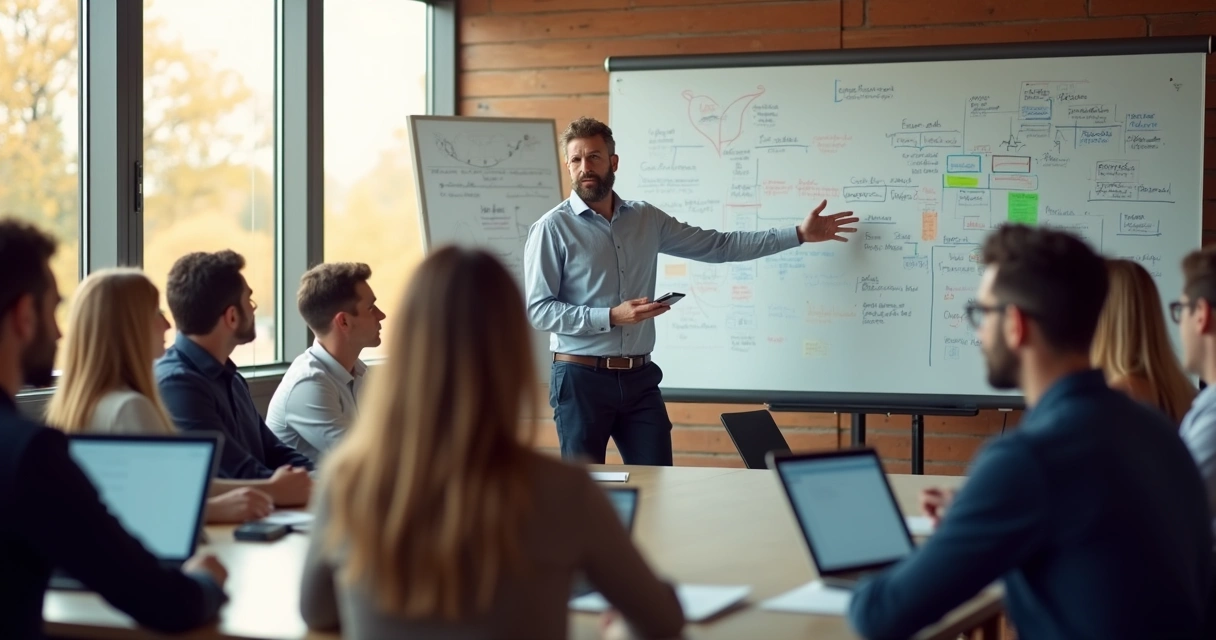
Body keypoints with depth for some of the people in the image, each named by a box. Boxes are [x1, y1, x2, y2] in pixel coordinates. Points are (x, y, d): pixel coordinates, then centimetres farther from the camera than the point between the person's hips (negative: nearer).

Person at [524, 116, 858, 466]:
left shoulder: (646, 219, 9)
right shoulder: (552, 228, -6)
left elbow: (718, 245, 13)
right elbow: (538, 310, -10)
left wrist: (798, 234, 12)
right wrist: (611, 317, -19)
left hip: (639, 377, 4)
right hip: (581, 378, -4)